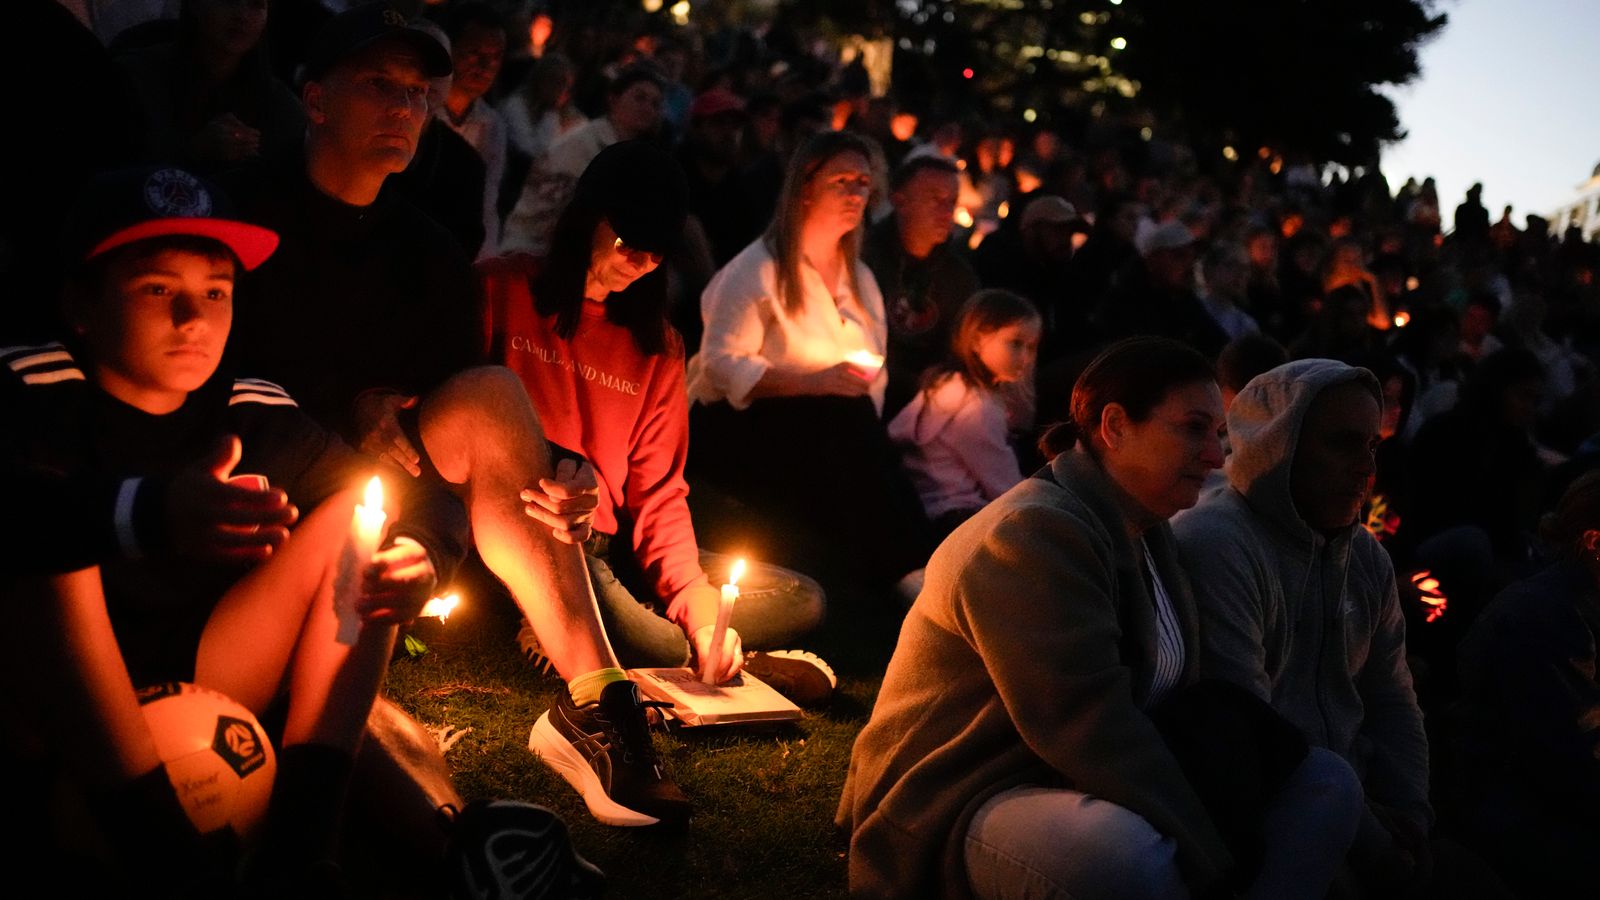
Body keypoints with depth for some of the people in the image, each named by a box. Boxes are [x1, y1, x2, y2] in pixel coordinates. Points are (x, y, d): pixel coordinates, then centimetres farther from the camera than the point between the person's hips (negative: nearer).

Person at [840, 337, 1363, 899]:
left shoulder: (1144, 530, 11)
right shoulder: (1034, 535, -20)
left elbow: (1186, 701, 9)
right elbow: (1092, 732, -28)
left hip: (1083, 790, 10)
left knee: (1325, 782, 0)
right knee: (1126, 853, -42)